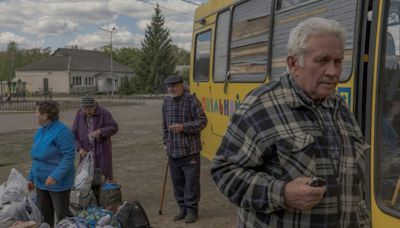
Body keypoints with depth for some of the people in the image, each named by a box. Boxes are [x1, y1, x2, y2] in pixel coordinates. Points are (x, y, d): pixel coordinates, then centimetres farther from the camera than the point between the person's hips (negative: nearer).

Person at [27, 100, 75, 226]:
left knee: (62, 215, 4)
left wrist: (56, 176, -29)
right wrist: (31, 177, 17)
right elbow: (37, 157, 16)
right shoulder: (40, 131, 8)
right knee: (44, 214, 18)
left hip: (58, 182, -8)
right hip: (41, 182, 8)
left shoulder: (62, 131, -19)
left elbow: (69, 156, -23)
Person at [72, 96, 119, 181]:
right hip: (86, 151, 3)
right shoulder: (79, 115, -2)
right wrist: (80, 148, -14)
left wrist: (99, 131, -31)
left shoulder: (104, 113, -12)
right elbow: (75, 134, 0)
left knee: (105, 176, -1)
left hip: (102, 150, -3)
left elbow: (114, 128, -18)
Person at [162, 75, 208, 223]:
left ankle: (192, 210, 13)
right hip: (173, 150, 5)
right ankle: (183, 208, 24)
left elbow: (202, 121, -10)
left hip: (190, 150, -5)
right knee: (177, 181, 11)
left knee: (191, 181, 1)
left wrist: (184, 127, -20)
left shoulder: (192, 101, -9)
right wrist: (166, 142, 15)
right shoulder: (166, 102, 8)